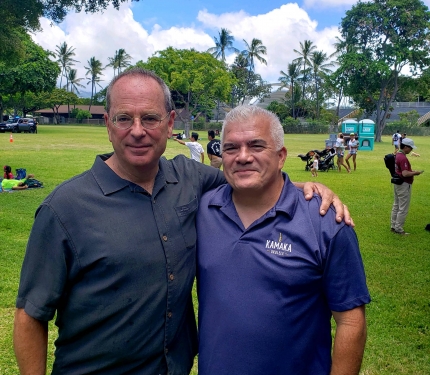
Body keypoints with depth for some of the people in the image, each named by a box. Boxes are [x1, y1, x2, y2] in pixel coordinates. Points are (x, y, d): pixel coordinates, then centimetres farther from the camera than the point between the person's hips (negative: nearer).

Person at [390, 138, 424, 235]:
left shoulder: (397, 155, 9)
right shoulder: (403, 158, -22)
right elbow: (405, 174, -27)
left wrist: (412, 171, 11)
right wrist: (415, 173, -13)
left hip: (397, 183, 10)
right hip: (404, 185, -10)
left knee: (396, 206, 16)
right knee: (403, 209, -2)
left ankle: (394, 226, 25)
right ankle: (398, 229, 4)